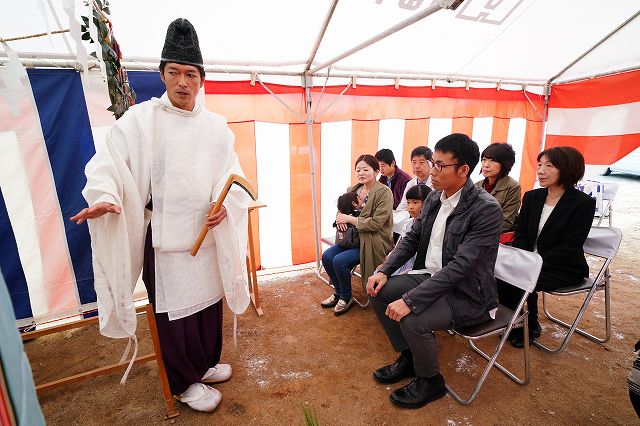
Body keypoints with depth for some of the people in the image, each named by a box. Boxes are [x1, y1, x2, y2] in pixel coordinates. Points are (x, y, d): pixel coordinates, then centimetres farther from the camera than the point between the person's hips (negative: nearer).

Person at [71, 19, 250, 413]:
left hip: (209, 232, 4)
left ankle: (207, 363, 41)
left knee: (209, 301, 16)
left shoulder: (216, 126, 7)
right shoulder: (140, 119, -3)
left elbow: (232, 174, 6)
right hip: (165, 235, -3)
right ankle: (186, 383, 30)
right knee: (174, 312, 7)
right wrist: (106, 196, -27)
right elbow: (108, 164, -7)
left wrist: (226, 205, -12)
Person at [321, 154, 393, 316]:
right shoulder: (353, 190, 7)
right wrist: (340, 218, -6)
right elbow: (342, 209, 19)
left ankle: (346, 297, 6)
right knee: (326, 256, -9)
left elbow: (376, 223, -20)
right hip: (354, 237, 7)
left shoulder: (384, 192, -14)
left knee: (339, 260, -22)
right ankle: (338, 291, 15)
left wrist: (349, 219, -17)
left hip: (374, 242, -7)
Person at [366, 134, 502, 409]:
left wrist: (410, 300, -32)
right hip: (431, 277, 8)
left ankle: (430, 381, 7)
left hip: (467, 293, -7)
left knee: (414, 320, -28)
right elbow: (412, 238, 7)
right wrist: (384, 270, -6)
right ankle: (407, 358, 19)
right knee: (378, 292, -3)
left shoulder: (486, 209, -23)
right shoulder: (434, 197, 1)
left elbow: (459, 266, -29)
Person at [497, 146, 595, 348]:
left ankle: (531, 326, 2)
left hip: (565, 268, -4)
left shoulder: (583, 203, -11)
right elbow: (521, 234, 3)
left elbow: (570, 247, -17)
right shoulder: (532, 197, 5)